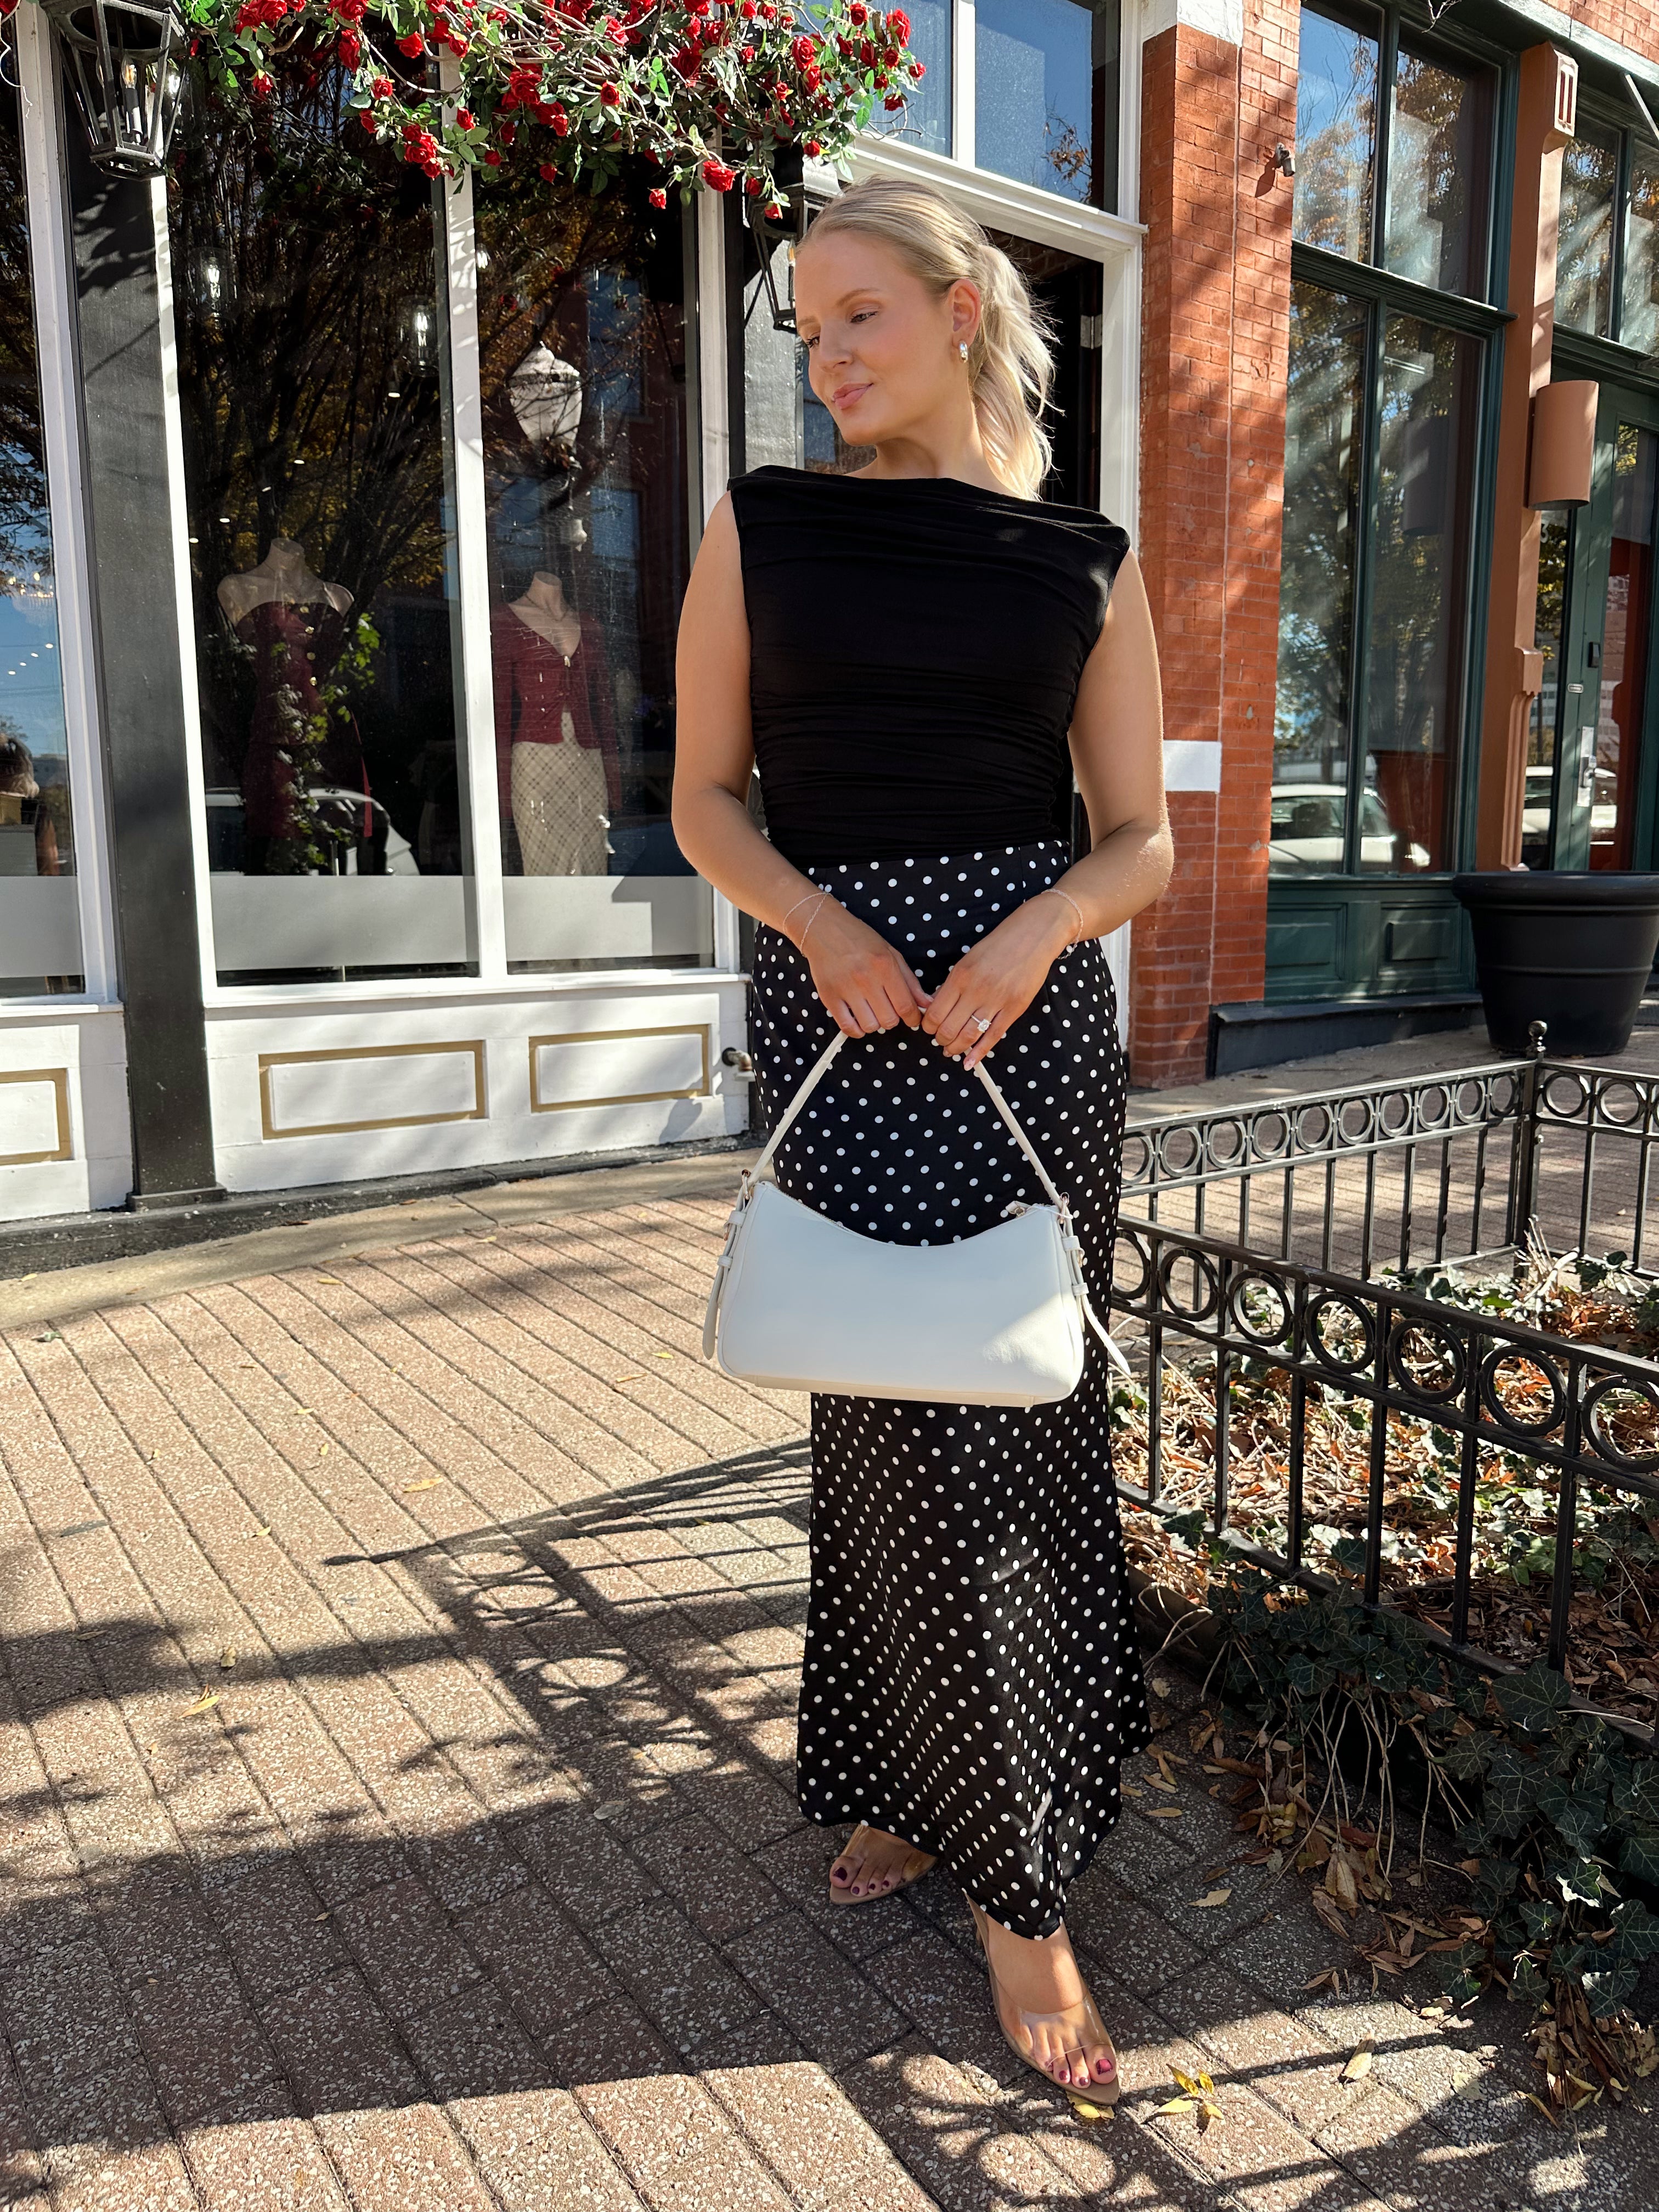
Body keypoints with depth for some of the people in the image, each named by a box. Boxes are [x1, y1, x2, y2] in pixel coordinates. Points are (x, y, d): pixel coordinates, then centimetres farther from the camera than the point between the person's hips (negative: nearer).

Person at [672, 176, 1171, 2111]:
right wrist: (826, 927, -13)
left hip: (1030, 1001, 1)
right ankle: (1006, 1870, 19)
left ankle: (974, 1839, 26)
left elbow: (1143, 839, 7)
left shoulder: (1087, 565, 7)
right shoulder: (764, 528, 8)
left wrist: (1037, 931, -14)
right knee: (902, 1413, -1)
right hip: (834, 1001, 0)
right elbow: (705, 797, 5)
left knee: (1009, 1411, 4)